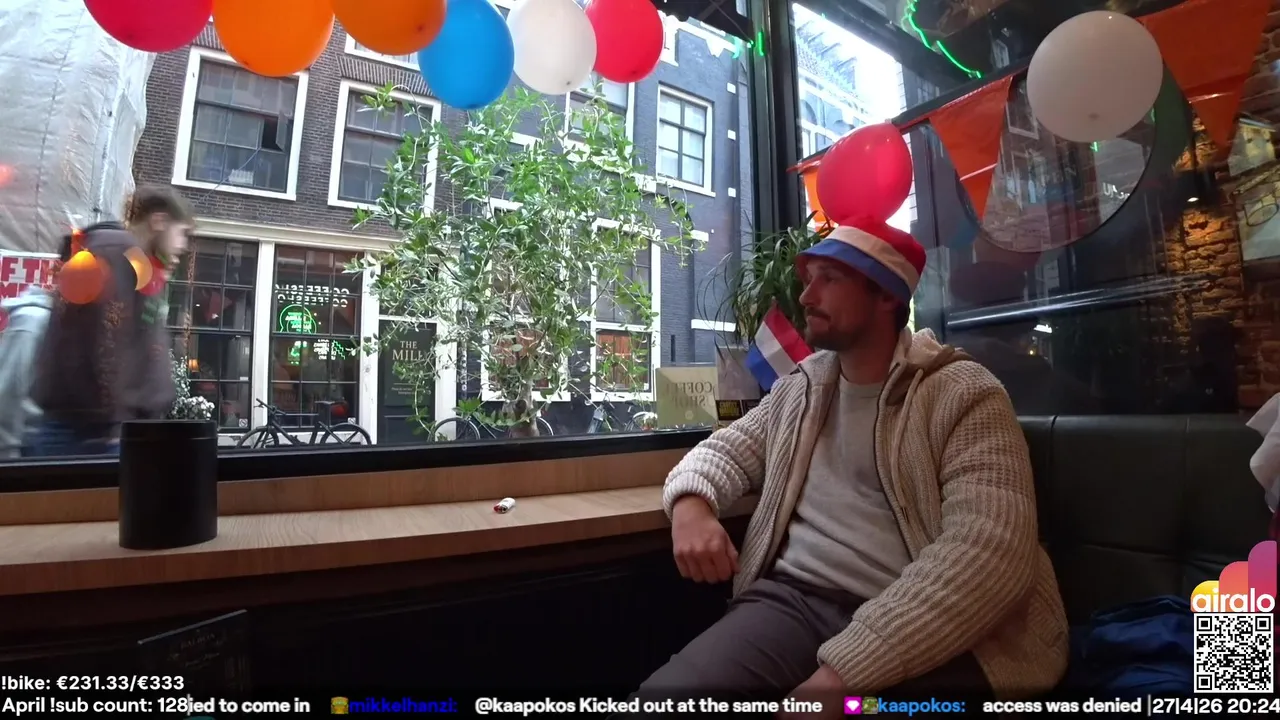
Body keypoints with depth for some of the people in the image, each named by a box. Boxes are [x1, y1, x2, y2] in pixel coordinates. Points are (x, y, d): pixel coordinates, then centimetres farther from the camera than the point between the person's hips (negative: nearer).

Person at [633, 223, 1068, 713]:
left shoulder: (964, 395, -4)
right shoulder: (799, 389, 14)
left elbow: (990, 550, -15)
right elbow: (725, 451, 18)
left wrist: (846, 668, -23)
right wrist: (691, 504, -7)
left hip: (934, 632, -3)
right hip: (796, 598, 4)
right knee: (667, 693, -19)